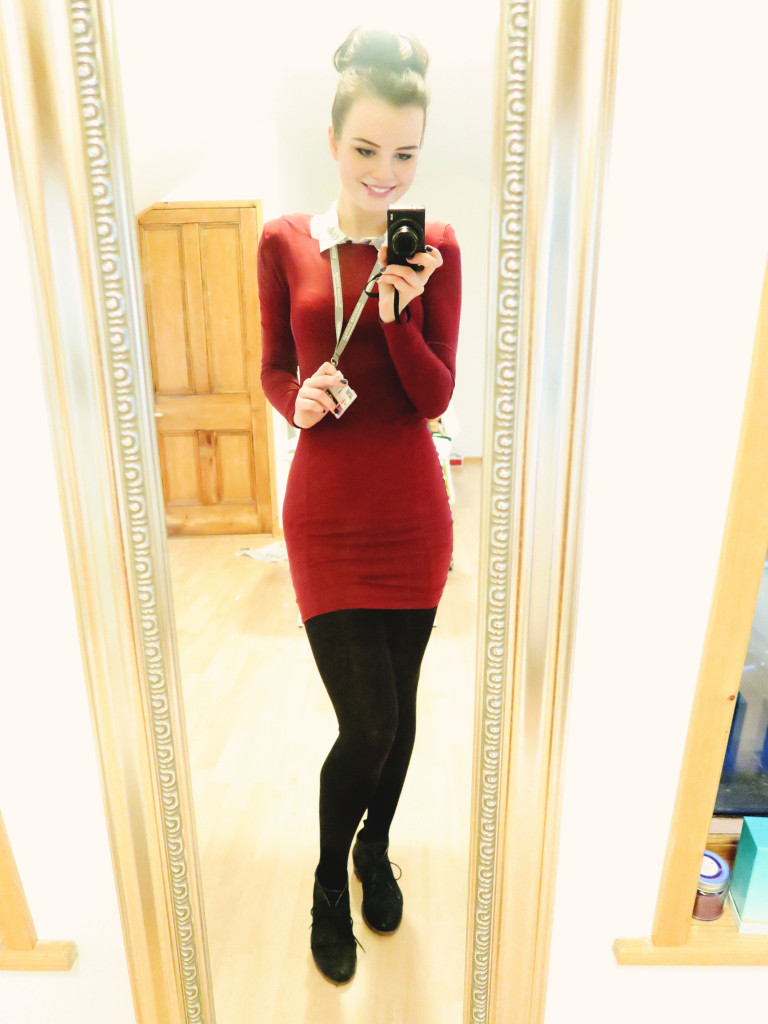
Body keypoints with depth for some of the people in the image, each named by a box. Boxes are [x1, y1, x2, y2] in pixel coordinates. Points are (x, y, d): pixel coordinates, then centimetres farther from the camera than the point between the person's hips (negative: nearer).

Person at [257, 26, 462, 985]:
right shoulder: (284, 242, 3)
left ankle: (376, 850, 46)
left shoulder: (435, 249, 2)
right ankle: (328, 882, 34)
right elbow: (273, 368, 9)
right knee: (366, 721, -1)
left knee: (398, 703, 14)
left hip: (412, 509, 2)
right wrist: (298, 399, -13)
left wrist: (397, 314, -18)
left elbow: (436, 396, -3)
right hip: (326, 513, -1)